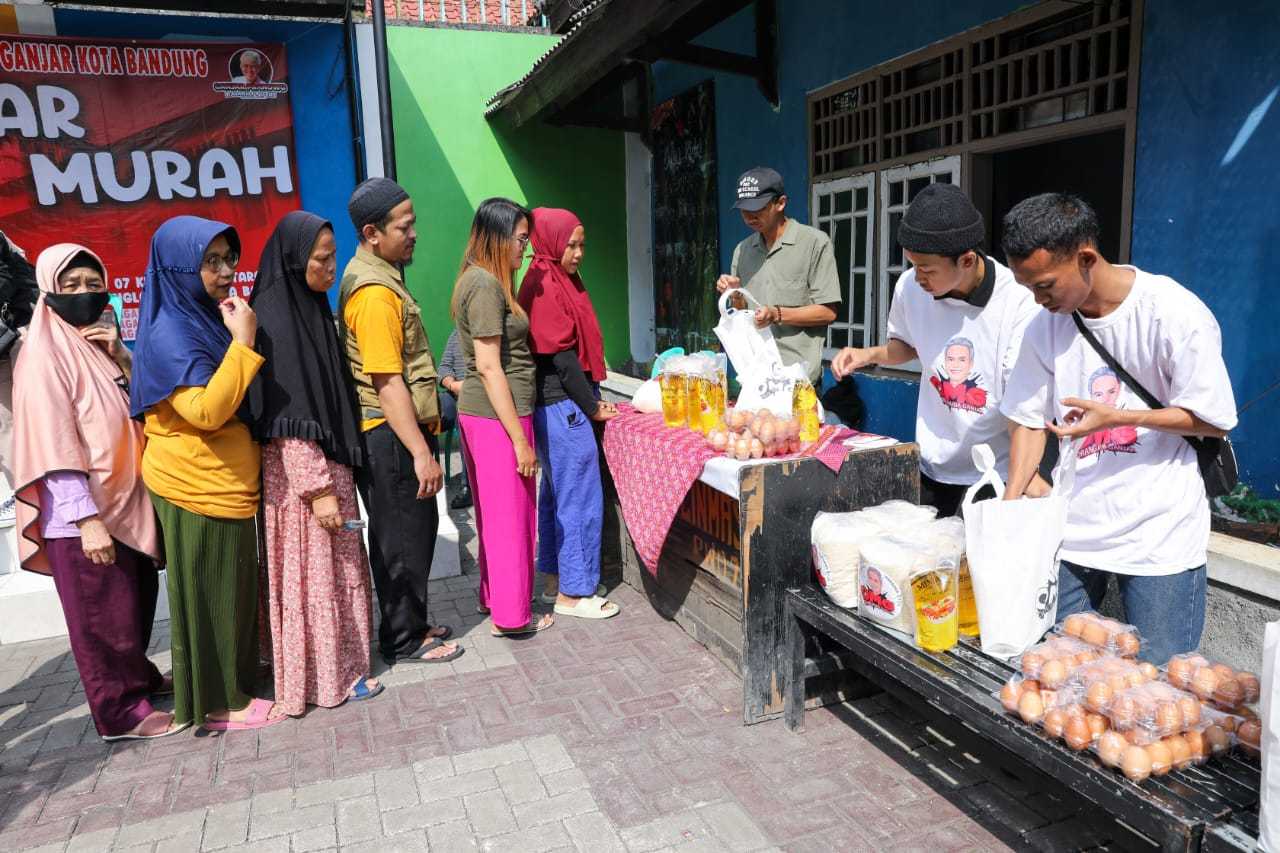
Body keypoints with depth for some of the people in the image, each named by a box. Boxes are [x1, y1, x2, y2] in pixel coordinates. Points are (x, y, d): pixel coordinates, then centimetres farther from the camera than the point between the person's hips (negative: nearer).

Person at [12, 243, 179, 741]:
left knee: (139, 602, 18)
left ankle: (138, 677, 36)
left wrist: (121, 357, -6)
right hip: (82, 512, -8)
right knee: (103, 616, 3)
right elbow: (53, 443, -18)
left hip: (128, 501, 8)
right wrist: (87, 517, -22)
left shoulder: (100, 343, 11)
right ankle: (121, 712, 15)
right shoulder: (44, 354, -12)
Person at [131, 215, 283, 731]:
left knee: (233, 587, 18)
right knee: (209, 592, 2)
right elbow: (207, 411, -30)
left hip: (228, 482, 9)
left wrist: (242, 338, 9)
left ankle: (233, 683, 34)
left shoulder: (209, 318, 11)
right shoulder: (168, 334, -18)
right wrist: (243, 342, -30)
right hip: (197, 489, -9)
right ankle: (218, 703, 17)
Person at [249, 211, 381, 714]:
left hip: (328, 461, 9)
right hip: (300, 471, -9)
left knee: (334, 567, 16)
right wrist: (318, 489, -21)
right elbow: (286, 419, -21)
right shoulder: (275, 320, -18)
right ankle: (324, 678, 17)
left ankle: (337, 662, 30)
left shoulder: (311, 308, 9)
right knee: (314, 571, 3)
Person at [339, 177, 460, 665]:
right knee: (405, 539, 2)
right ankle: (405, 641, 18)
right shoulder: (375, 291, -20)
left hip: (398, 431, 10)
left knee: (415, 531, 19)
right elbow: (387, 383, -24)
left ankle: (407, 624, 33)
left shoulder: (375, 275, 14)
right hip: (392, 436, -10)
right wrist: (421, 452, -24)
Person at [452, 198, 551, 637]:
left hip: (482, 413, 10)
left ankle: (492, 595, 33)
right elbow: (489, 367, -20)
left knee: (495, 513, 19)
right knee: (511, 516, 2)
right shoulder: (486, 284, -16)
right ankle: (511, 615, 14)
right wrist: (519, 439, -19)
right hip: (498, 417, -10)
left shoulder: (483, 280, 14)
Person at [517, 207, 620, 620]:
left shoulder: (563, 280, 13)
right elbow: (559, 355, -17)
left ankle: (555, 578, 29)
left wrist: (593, 399, 5)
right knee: (581, 497, -3)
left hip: (560, 404, 10)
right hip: (562, 405, -10)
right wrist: (592, 406, -11)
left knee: (557, 492, 17)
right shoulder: (544, 285, -15)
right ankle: (574, 593, 8)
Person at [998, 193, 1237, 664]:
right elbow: (1031, 419, 5)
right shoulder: (1045, 325, 0)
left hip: (1160, 534, -4)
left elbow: (1213, 420, -8)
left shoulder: (1175, 313, -13)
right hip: (1071, 531, 4)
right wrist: (1010, 502, -5)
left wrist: (1117, 417, -21)